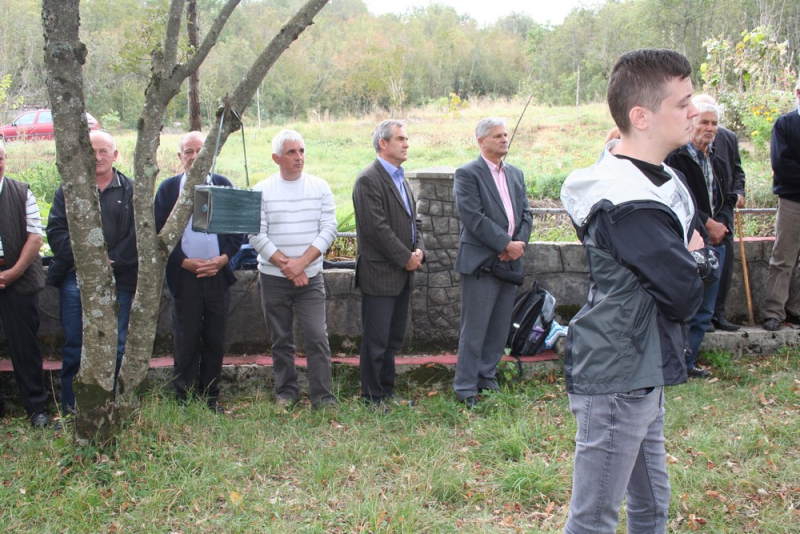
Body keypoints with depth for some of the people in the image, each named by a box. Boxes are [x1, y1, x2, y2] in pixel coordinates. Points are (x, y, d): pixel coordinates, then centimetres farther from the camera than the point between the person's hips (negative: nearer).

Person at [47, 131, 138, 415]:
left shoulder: (132, 191, 5)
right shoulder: (68, 189, 9)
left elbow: (140, 235, -1)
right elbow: (56, 231, 3)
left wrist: (113, 262, -12)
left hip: (118, 281, -1)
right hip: (75, 279, 1)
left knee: (115, 347, 3)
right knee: (73, 347, 5)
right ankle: (70, 410, 14)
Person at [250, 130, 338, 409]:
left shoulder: (320, 187, 3)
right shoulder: (262, 191, 0)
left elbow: (329, 229, -3)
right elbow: (257, 235, -5)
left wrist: (302, 262, -13)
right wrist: (286, 265, -13)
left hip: (311, 278, 0)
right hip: (273, 278, 0)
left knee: (317, 338, -7)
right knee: (281, 340, 9)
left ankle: (323, 396, -1)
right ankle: (286, 392, 22)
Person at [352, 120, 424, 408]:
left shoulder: (400, 178, 16)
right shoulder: (369, 179, -13)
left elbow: (412, 220, 20)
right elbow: (377, 228, -20)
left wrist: (418, 250, 2)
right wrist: (406, 258, -14)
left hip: (402, 274, 9)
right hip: (380, 273, -9)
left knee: (393, 338, 15)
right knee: (376, 340, 0)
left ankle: (387, 392, 25)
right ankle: (372, 397, 11)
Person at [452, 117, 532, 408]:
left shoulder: (515, 174, 16)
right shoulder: (467, 174, -6)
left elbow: (526, 213, 13)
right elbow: (473, 217, -15)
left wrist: (519, 244, -6)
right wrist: (506, 244, -16)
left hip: (510, 262, 7)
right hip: (481, 261, -7)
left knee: (499, 328, 12)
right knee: (474, 330, -2)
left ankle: (487, 378, 25)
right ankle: (466, 388, 6)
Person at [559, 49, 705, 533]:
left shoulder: (661, 175, 8)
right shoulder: (630, 206, -25)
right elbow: (686, 296, -22)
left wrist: (689, 256, -5)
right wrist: (695, 258, -2)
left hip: (644, 370, 10)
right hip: (616, 379, -10)